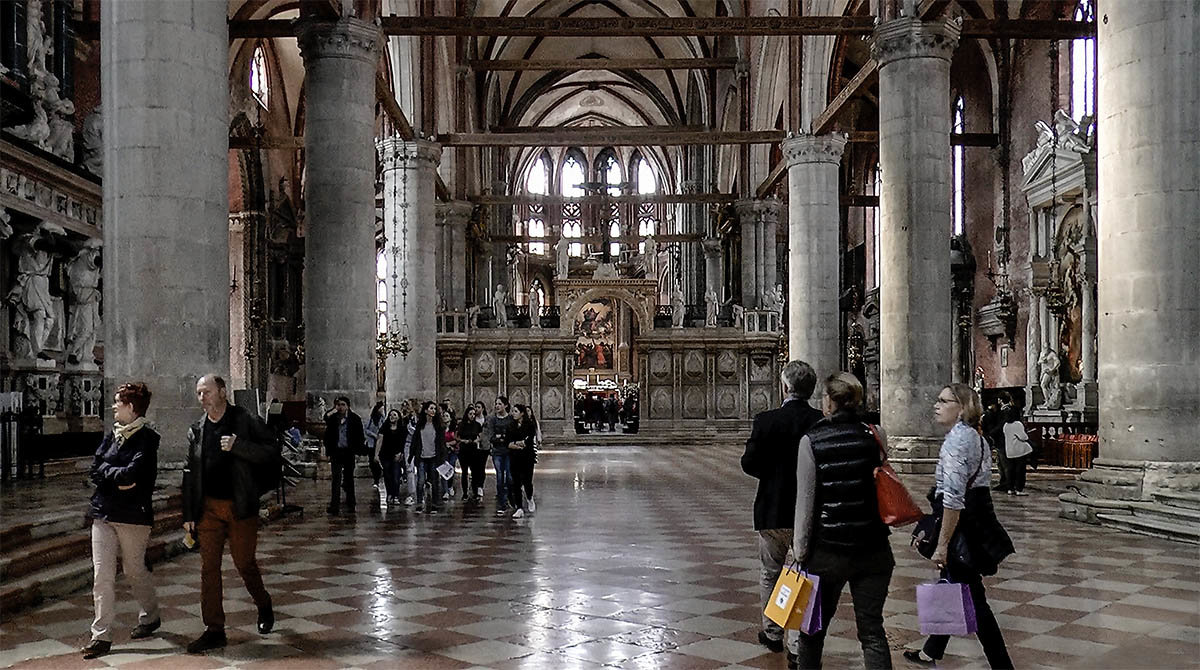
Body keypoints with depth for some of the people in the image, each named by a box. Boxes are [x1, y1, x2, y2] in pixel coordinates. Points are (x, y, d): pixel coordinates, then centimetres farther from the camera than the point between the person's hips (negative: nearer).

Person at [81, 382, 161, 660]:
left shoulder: (146, 437, -9)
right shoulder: (112, 435, 12)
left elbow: (134, 473, -21)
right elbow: (95, 470, 3)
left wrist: (108, 473, -8)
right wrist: (120, 476, -12)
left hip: (133, 515, -5)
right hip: (103, 512, 6)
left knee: (135, 570, 10)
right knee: (101, 575, -1)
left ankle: (150, 617, 34)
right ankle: (101, 636, 1)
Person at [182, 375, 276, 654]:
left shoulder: (246, 422, -4)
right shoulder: (196, 431, 9)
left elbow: (272, 450, -10)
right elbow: (190, 474, 12)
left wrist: (237, 446, -21)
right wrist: (188, 515, 9)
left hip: (240, 507, -4)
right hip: (208, 507, 4)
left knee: (244, 563, 4)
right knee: (208, 568, 2)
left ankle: (264, 607, 32)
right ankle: (214, 631, 9)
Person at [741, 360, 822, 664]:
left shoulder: (766, 421, -14)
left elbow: (749, 463, -11)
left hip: (774, 512, -1)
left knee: (771, 574, 18)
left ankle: (773, 633, 29)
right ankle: (798, 644, 9)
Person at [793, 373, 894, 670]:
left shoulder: (811, 441, -9)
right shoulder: (875, 435, -2)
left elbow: (805, 501, -8)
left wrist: (800, 551, -2)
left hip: (827, 550, -2)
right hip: (873, 548, 2)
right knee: (872, 631, 6)